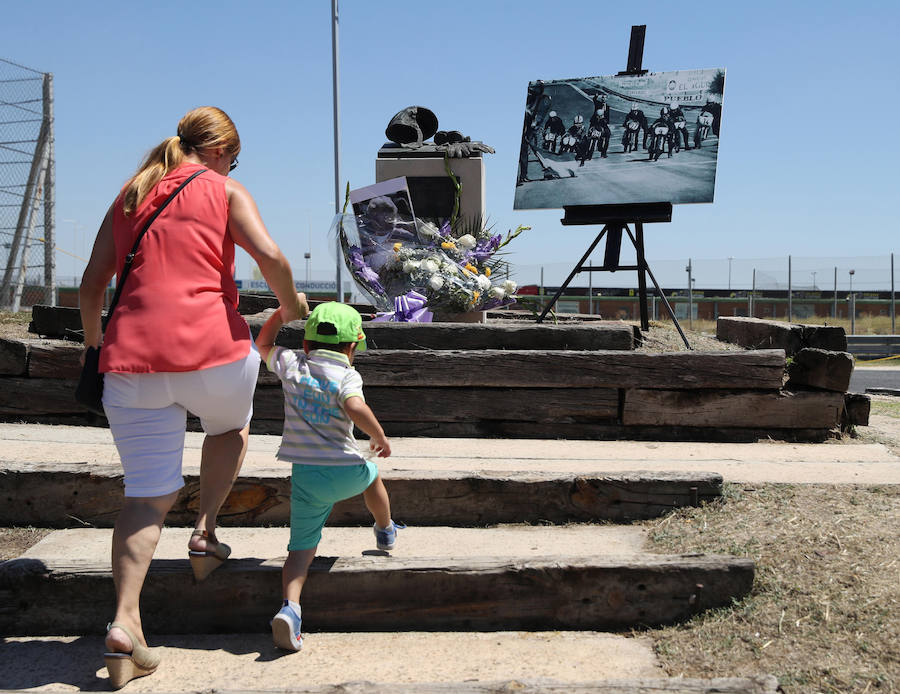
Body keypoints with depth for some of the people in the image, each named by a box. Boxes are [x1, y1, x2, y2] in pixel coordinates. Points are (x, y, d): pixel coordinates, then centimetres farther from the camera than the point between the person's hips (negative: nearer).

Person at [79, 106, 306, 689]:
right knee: (231, 425, 31)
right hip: (211, 346, -3)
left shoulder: (128, 199, 21)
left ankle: (125, 623, -2)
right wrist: (290, 305, 8)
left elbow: (92, 283, 18)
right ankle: (206, 532, 20)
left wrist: (93, 341, 31)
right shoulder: (225, 191, 7)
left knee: (149, 494, 8)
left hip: (134, 357, 4)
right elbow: (269, 255, -9)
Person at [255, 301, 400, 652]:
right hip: (347, 471, -1)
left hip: (305, 477, 2)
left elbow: (263, 344, 25)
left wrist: (283, 310, 28)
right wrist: (380, 438, -12)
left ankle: (289, 606, -22)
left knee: (301, 548, 3)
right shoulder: (347, 374, -7)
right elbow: (356, 409, -27)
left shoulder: (291, 364, 5)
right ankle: (386, 532, 58)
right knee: (371, 474, 34)